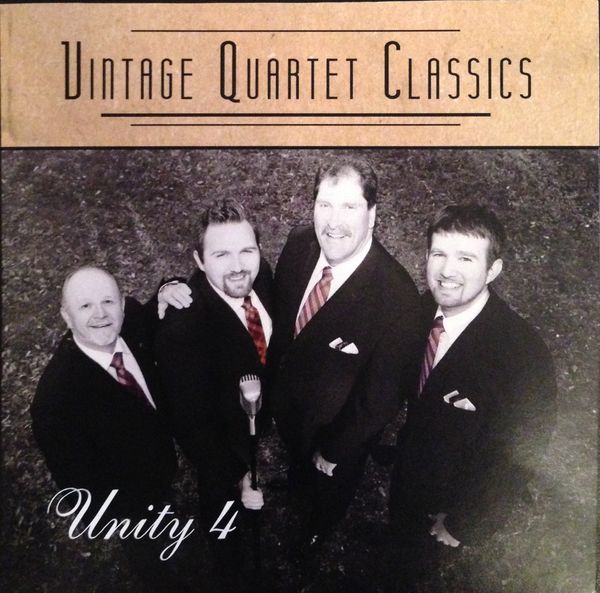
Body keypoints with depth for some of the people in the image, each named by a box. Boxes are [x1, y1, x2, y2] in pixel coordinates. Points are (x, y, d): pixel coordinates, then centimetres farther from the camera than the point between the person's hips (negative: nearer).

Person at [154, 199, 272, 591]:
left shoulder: (259, 274, -21)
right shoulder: (182, 327, -40)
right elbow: (191, 423, -28)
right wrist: (238, 477, -21)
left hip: (264, 420, 6)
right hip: (222, 444, -5)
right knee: (226, 518, 25)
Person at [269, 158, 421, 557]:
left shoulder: (397, 297, -39)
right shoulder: (299, 245, -22)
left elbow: (381, 395, -26)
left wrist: (335, 451, -14)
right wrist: (271, 371, 5)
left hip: (339, 425, -4)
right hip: (287, 400, 4)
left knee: (331, 485, 31)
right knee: (297, 462, 37)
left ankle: (318, 530, 65)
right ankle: (298, 491, 73)